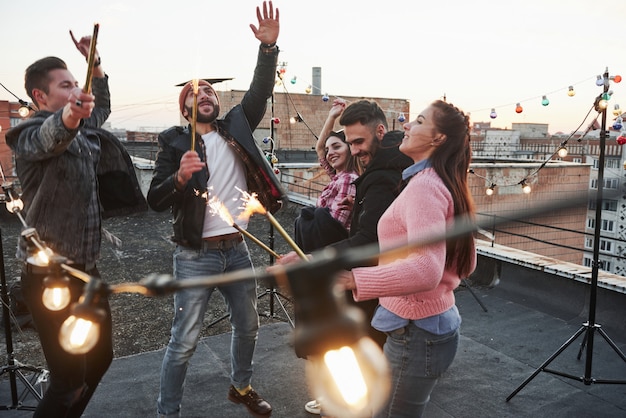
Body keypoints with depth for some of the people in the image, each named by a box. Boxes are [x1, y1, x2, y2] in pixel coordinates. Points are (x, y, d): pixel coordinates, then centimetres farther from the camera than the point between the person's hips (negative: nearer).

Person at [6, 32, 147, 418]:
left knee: (100, 359, 18)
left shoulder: (84, 130, 12)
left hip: (86, 270, 8)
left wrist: (95, 63, 19)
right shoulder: (33, 134, -12)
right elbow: (49, 137, -37)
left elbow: (103, 108, 32)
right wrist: (69, 117, -58)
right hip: (52, 277, -8)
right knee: (70, 381, -4)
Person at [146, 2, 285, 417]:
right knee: (184, 341, 2)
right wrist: (180, 177, -29)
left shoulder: (236, 127, 7)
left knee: (248, 326, 19)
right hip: (196, 256, -4)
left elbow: (260, 92, -5)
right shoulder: (174, 141, -4)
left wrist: (269, 47, -18)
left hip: (237, 248, 5)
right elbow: (155, 200, -9)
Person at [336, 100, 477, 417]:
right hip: (436, 323, 10)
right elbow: (465, 263, 16)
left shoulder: (424, 185, -20)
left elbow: (426, 268, -35)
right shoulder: (445, 185, 11)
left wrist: (346, 278, -41)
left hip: (414, 332, -10)